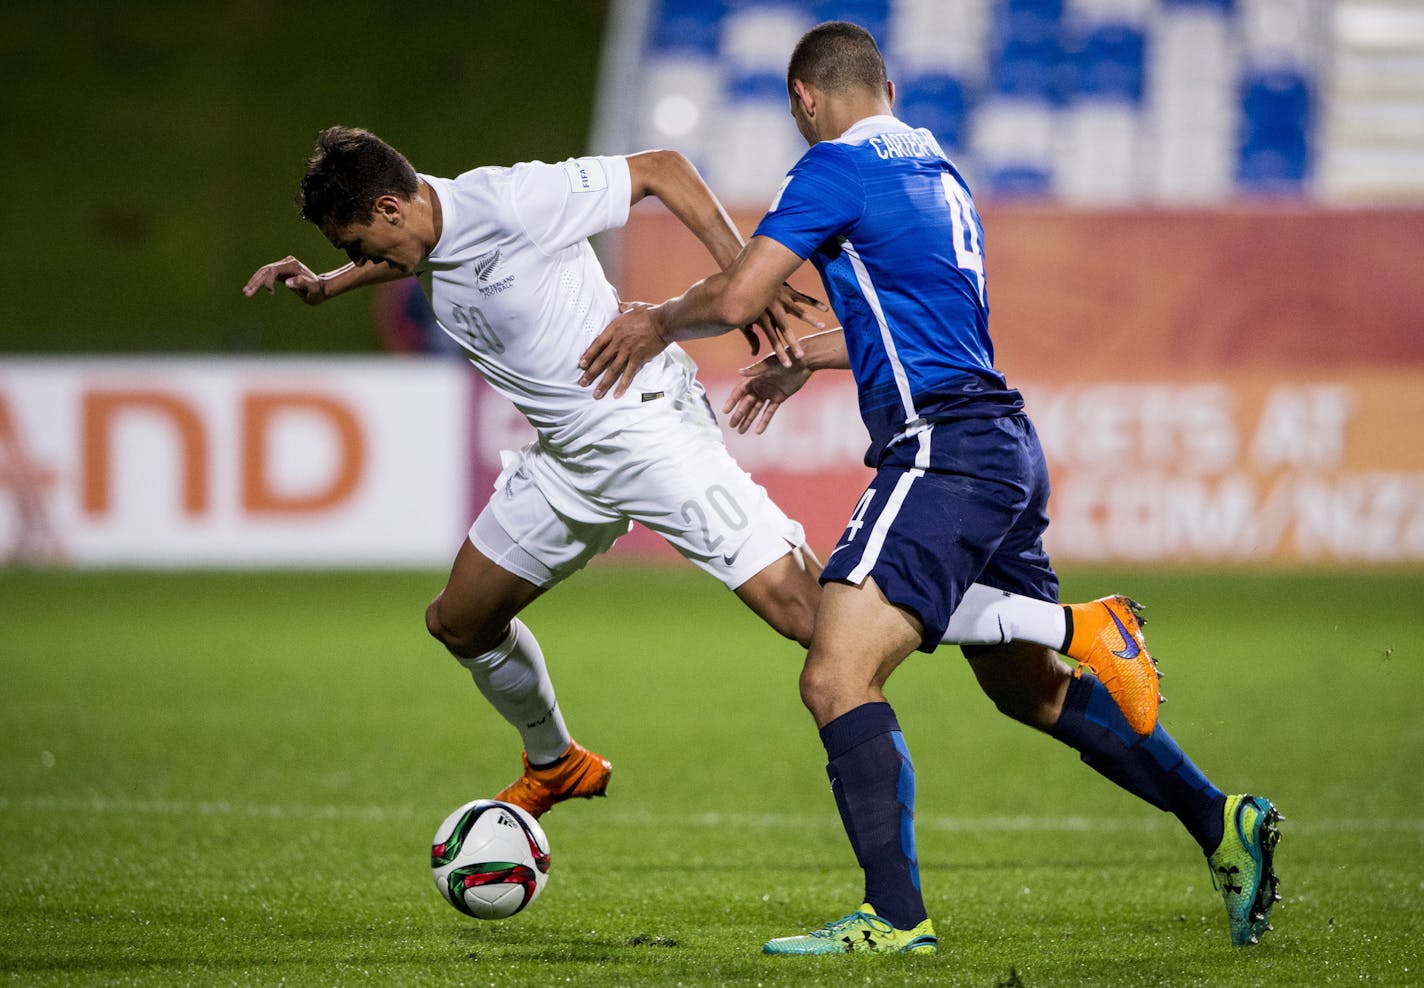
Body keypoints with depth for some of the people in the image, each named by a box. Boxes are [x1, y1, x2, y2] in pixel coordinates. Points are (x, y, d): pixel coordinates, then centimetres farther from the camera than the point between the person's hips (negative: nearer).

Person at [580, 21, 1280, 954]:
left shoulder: (837, 168, -7)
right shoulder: (936, 168, 20)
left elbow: (737, 298, -11)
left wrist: (659, 321, 9)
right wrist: (801, 357, 47)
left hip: (943, 449, -9)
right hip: (1006, 450, 9)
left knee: (837, 678, -15)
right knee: (1030, 685, 22)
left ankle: (897, 917, -22)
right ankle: (1222, 823, 23)